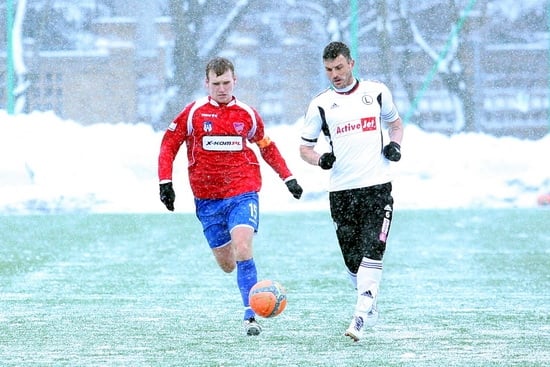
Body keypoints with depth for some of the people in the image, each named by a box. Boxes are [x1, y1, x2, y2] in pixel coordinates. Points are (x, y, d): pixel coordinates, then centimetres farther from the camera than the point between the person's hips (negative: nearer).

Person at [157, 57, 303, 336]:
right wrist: (165, 182, -5)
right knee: (226, 265, 6)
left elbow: (267, 148, 20)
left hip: (243, 192, -1)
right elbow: (168, 145, 5)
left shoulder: (247, 114, 5)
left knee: (242, 248, -22)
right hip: (207, 198, 1)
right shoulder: (193, 113, 0)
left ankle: (251, 316, -20)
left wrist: (287, 177, 16)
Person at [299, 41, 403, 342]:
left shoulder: (377, 91, 7)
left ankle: (360, 319, -20)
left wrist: (395, 145, 3)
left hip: (377, 186, -1)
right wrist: (321, 160, -11)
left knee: (371, 253, -15)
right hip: (341, 191, 1)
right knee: (352, 259, 4)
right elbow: (305, 147, 10)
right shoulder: (321, 104, 5)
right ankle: (369, 305, 29)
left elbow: (395, 123, 24)